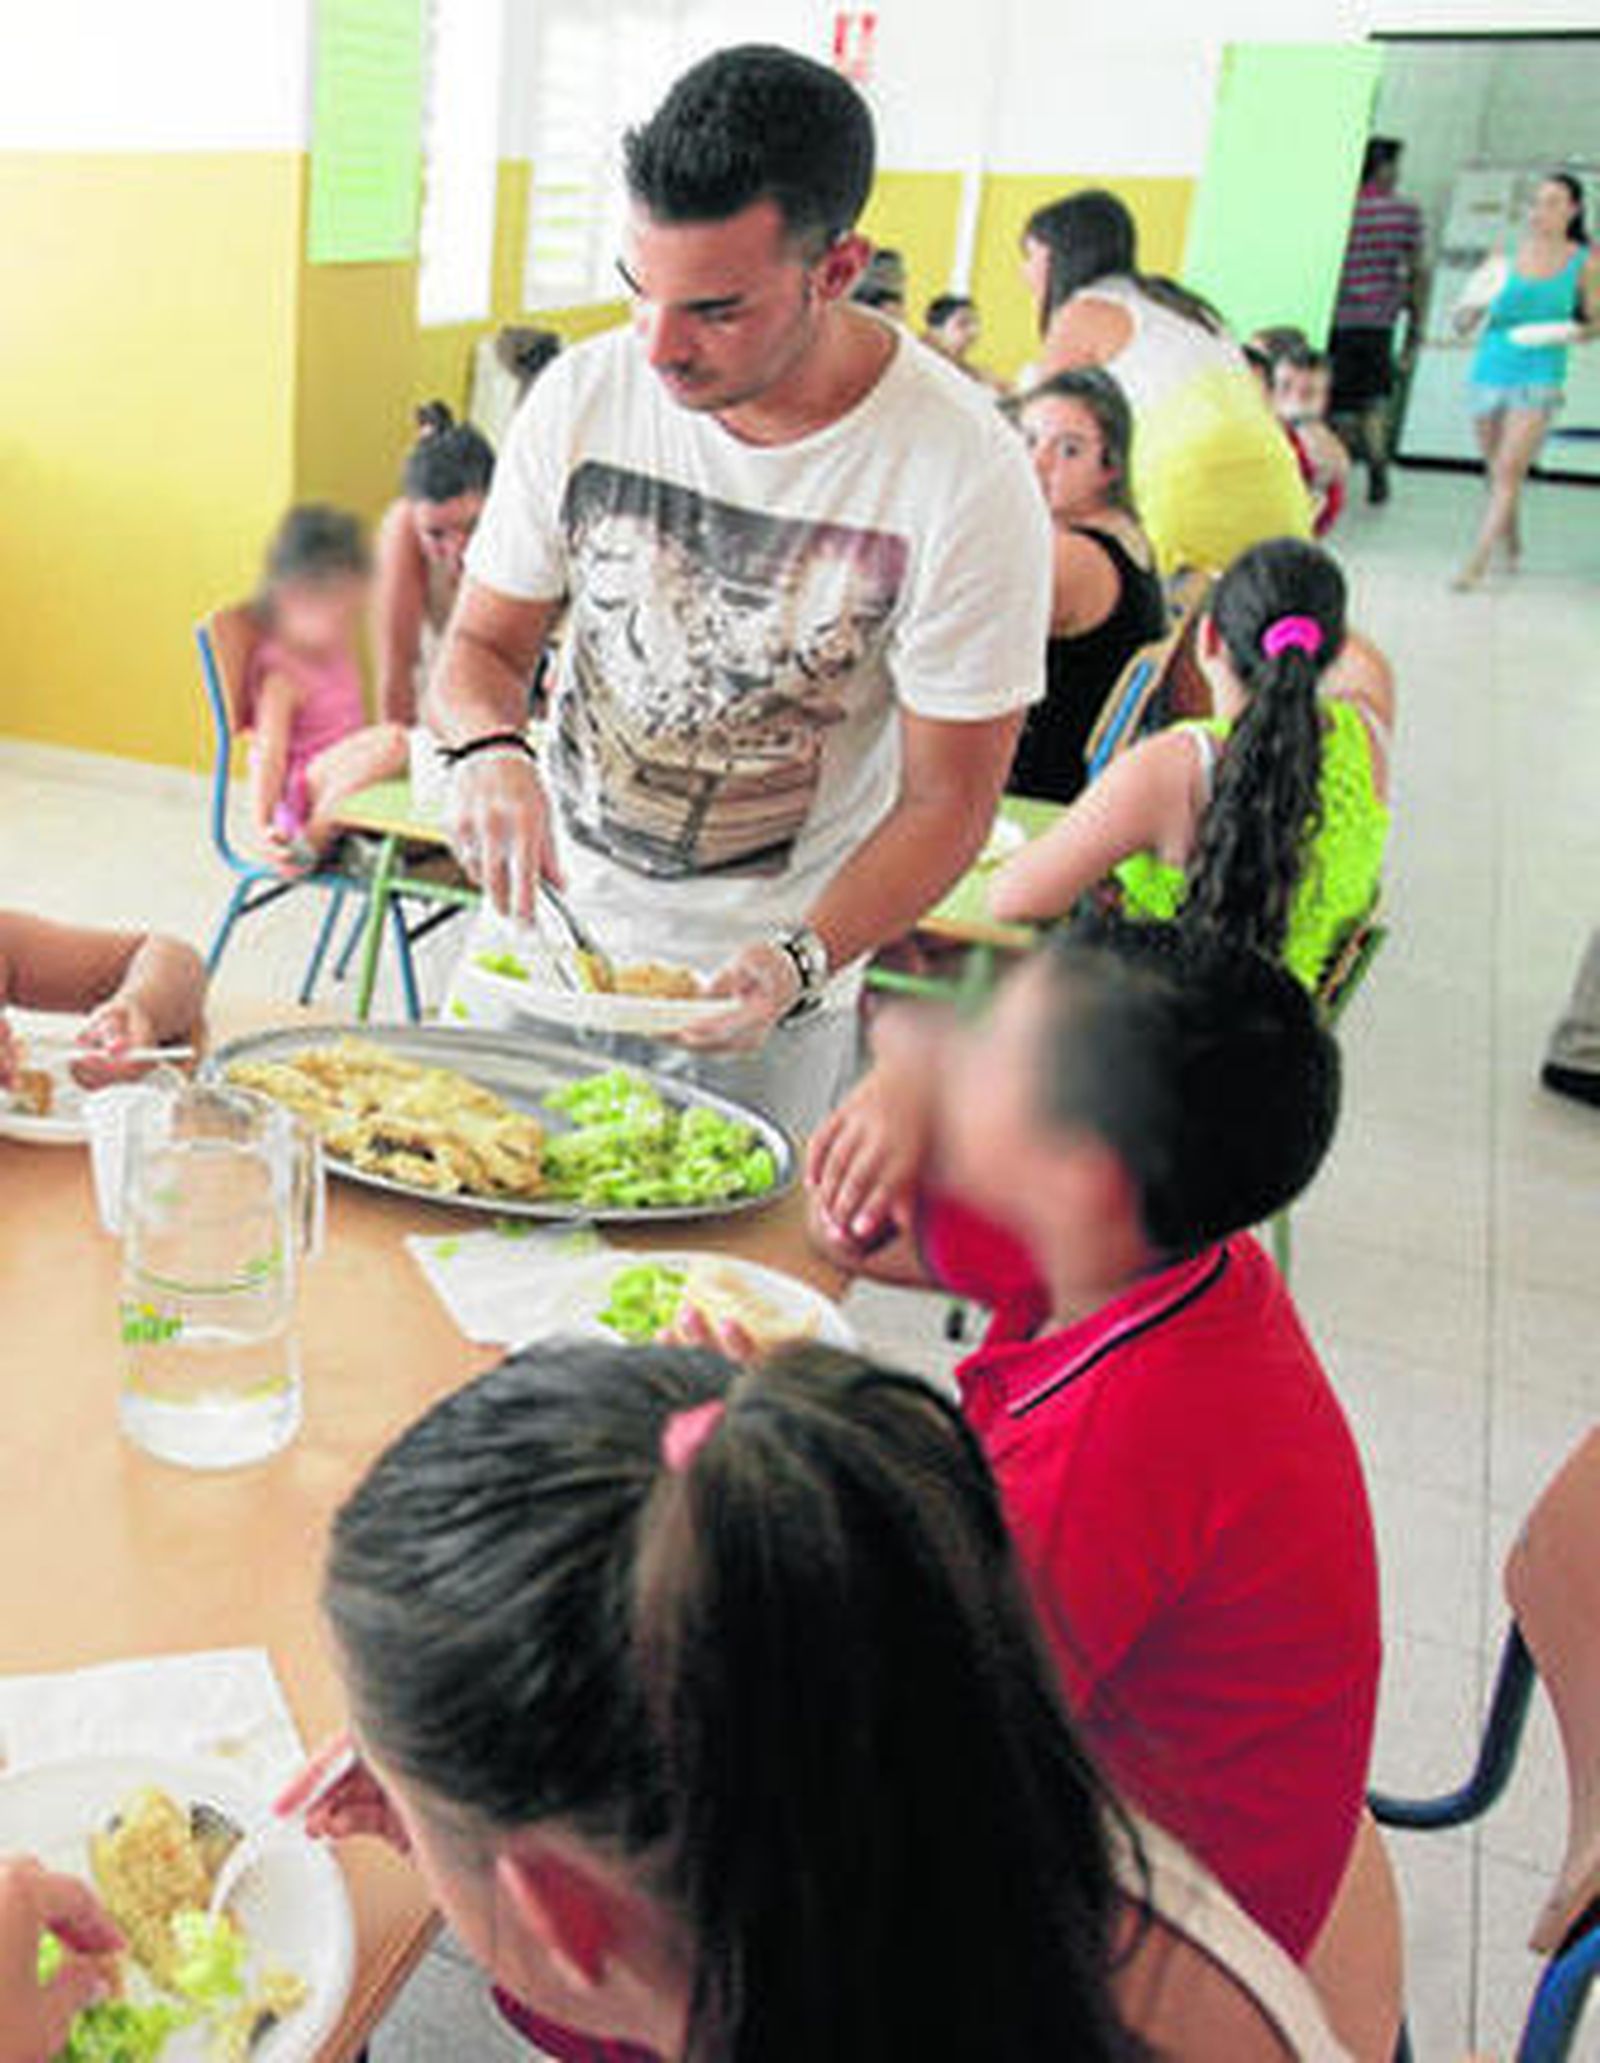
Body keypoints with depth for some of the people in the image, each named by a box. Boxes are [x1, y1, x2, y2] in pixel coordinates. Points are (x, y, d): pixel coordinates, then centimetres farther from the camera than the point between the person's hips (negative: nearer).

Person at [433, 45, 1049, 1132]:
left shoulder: (966, 479, -20)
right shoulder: (585, 393, -9)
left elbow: (947, 802, -14)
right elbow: (484, 644, 1)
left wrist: (797, 965, -30)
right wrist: (491, 749, -23)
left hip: (766, 993, -3)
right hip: (541, 926, 4)